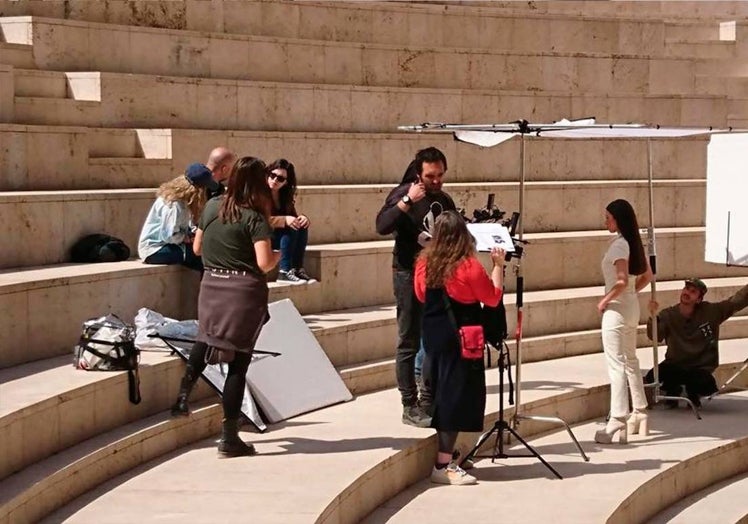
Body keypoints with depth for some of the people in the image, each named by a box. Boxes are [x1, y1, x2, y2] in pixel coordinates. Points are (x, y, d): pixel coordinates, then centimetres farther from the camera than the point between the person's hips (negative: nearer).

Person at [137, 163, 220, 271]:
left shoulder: (182, 199, 4)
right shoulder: (174, 204, -25)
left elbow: (183, 226, 13)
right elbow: (169, 236, -28)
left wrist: (194, 231, -6)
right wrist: (188, 238, -13)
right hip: (155, 250, -10)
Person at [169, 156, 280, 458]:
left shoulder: (212, 206, 5)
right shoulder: (255, 218, -12)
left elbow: (197, 248, 14)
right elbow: (264, 263, -20)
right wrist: (277, 256, 0)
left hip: (211, 286, 5)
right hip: (244, 293, -5)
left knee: (206, 340, 31)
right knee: (238, 364, 1)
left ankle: (182, 397, 24)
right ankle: (229, 439, 4)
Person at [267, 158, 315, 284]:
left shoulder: (286, 194, 8)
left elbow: (293, 216, 7)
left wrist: (302, 217, -18)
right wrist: (284, 220, -32)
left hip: (278, 237, 7)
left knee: (302, 227, -17)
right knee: (291, 229, -27)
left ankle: (297, 269, -21)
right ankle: (285, 271, -32)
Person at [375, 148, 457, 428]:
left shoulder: (445, 201, 11)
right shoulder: (403, 194, -7)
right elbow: (382, 226, -23)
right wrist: (407, 201, -27)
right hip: (410, 275, -6)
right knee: (409, 343, -2)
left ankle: (429, 402, 19)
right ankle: (410, 407, 2)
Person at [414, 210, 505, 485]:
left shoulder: (424, 263, 0)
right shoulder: (469, 266, -16)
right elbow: (493, 297, -8)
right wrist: (498, 265, -1)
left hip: (433, 335, 6)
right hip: (460, 337, -6)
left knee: (441, 391, 17)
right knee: (456, 394, -3)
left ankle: (446, 452, 28)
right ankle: (444, 465, -4)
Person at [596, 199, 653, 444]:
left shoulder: (618, 244, -17)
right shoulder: (633, 242, 10)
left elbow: (622, 280, -25)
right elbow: (647, 276, 17)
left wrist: (605, 300, -14)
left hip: (617, 308, -10)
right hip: (631, 306, 10)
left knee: (616, 364, -10)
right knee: (630, 360, 19)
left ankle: (617, 421, -13)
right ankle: (639, 415, 27)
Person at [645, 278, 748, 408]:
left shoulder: (711, 311, -6)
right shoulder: (668, 315, -9)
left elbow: (736, 301, -7)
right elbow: (655, 337, -23)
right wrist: (653, 316, -41)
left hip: (701, 367, 0)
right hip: (675, 365, 0)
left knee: (707, 386, -32)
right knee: (652, 377, -28)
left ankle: (693, 394, 9)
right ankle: (673, 391, 8)